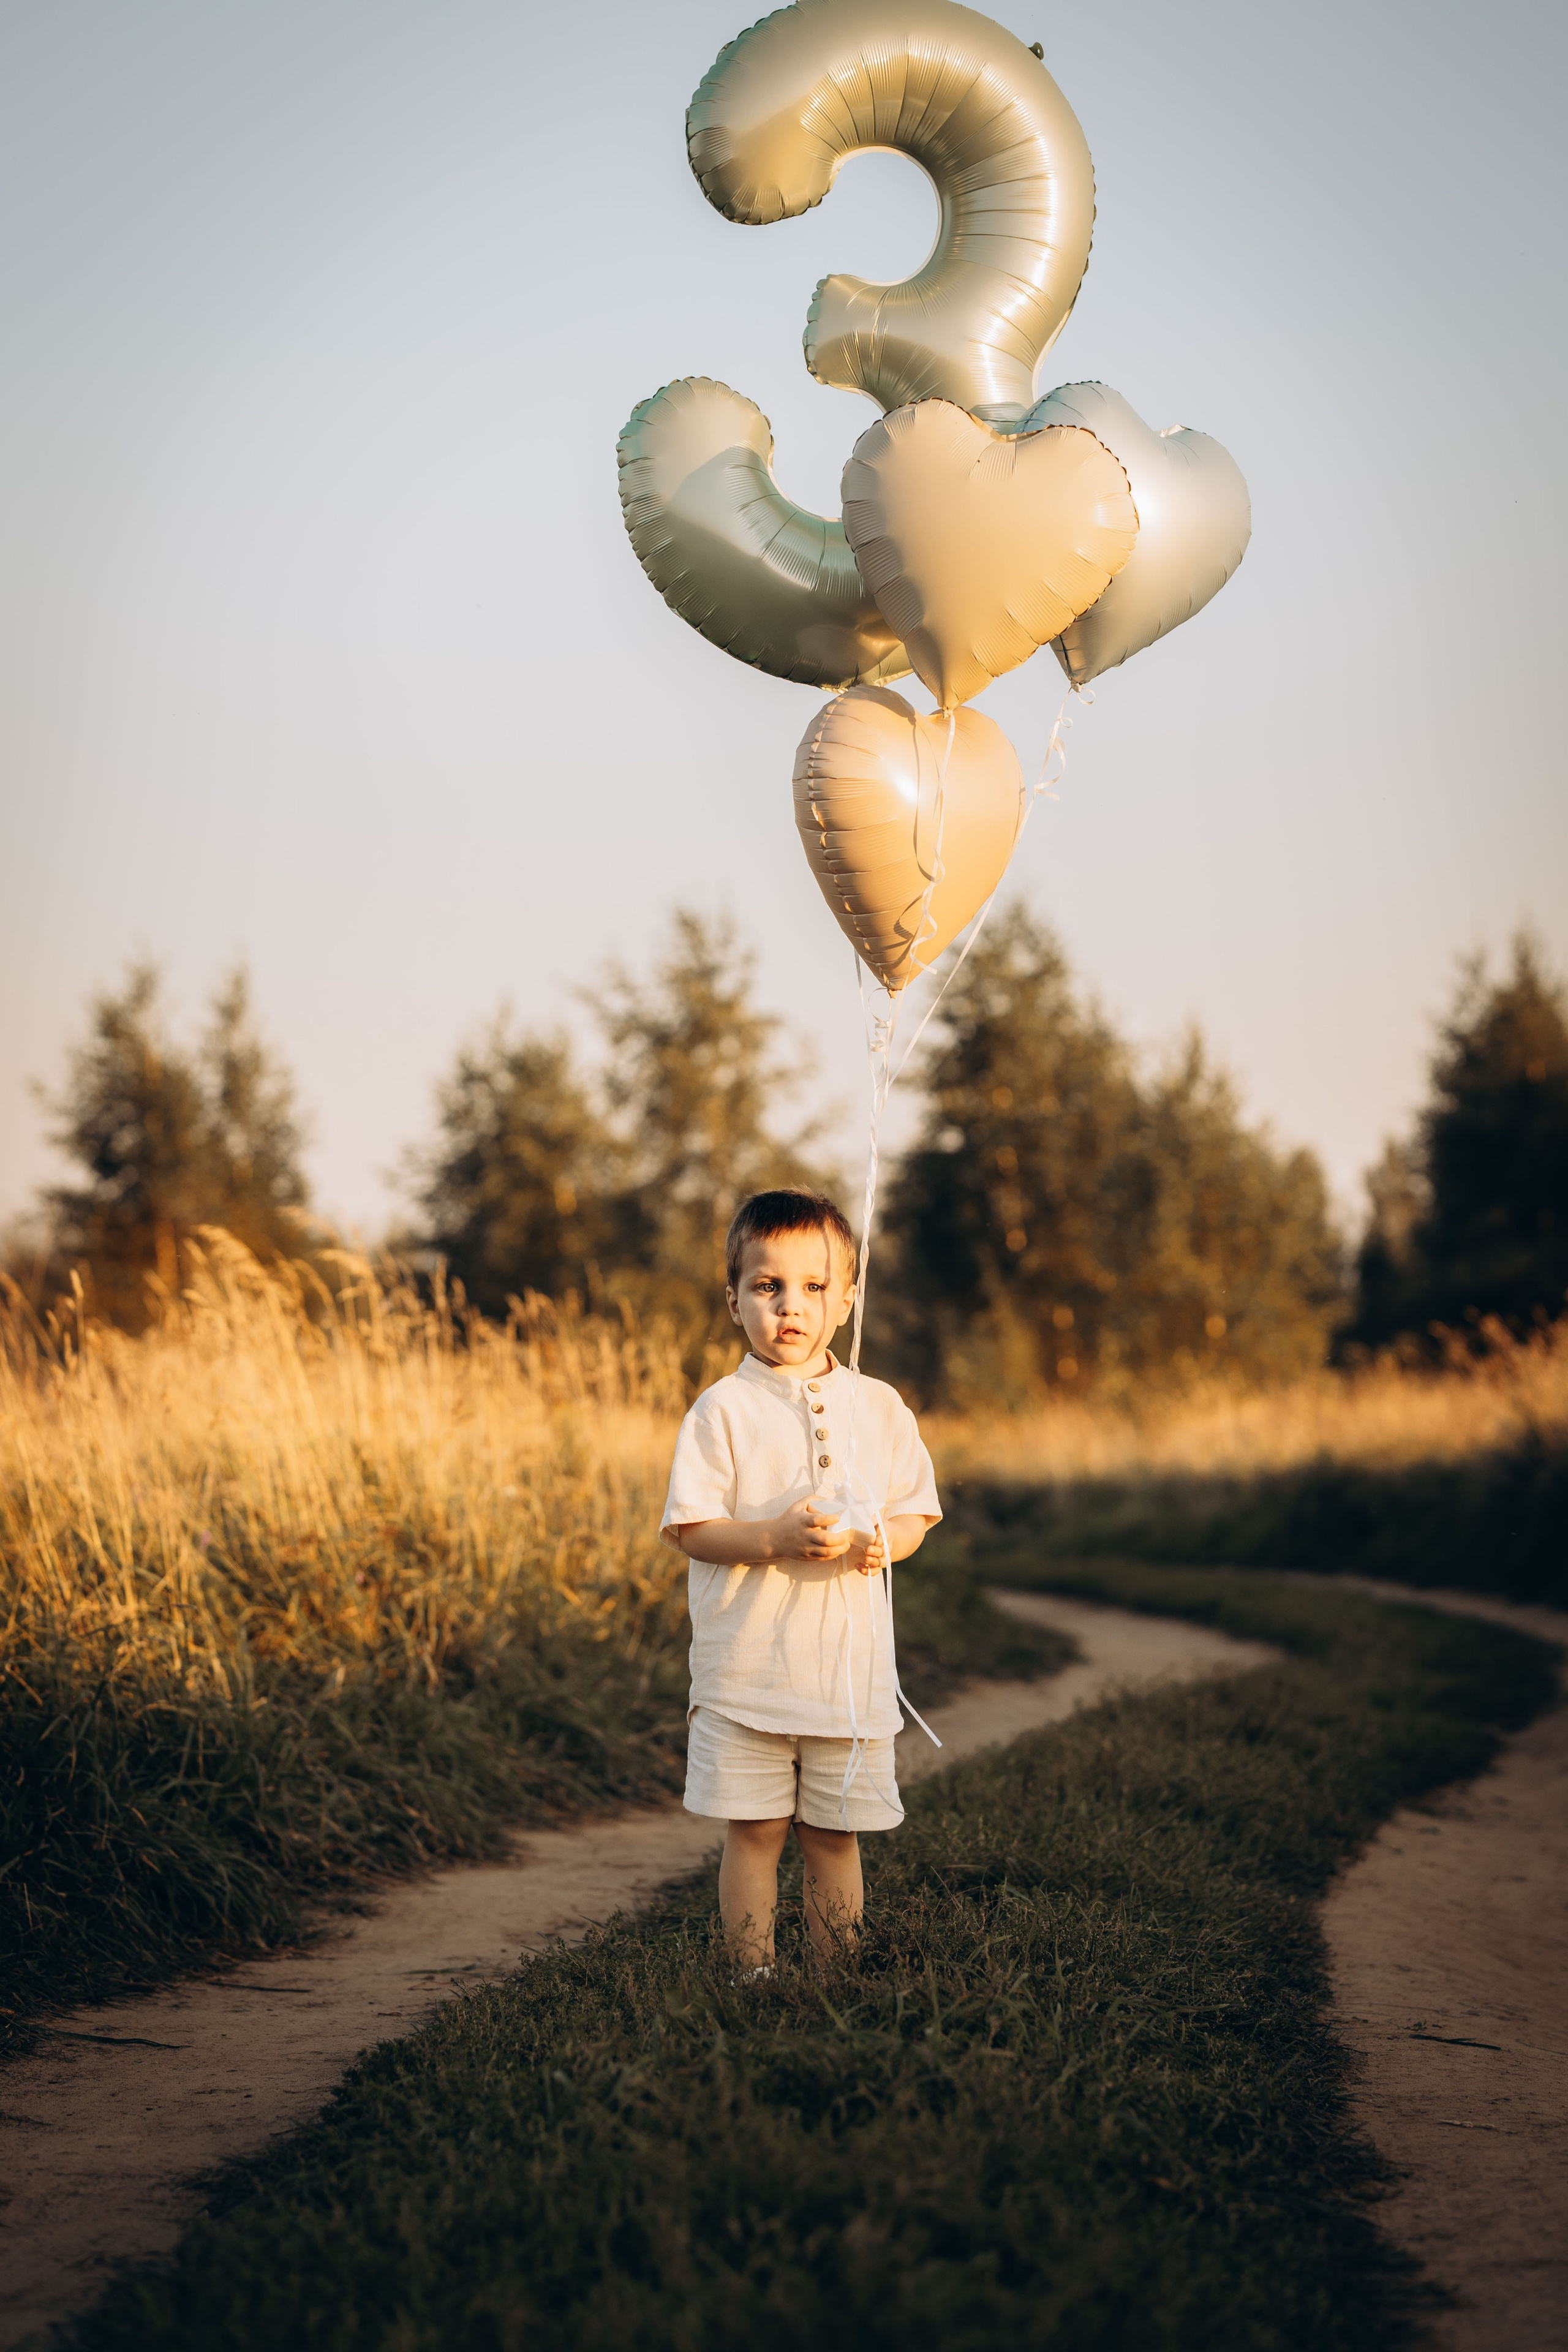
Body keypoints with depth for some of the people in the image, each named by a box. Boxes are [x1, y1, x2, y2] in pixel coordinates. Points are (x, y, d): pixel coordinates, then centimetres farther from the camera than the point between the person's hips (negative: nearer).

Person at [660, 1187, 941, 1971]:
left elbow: (916, 1513, 11)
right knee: (754, 1833, 2)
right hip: (746, 1666, -2)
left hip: (849, 1665, 2)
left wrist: (883, 1542, -11)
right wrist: (774, 1538, -22)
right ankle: (754, 1976, 14)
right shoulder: (722, 1411, -4)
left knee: (834, 1836, 10)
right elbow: (689, 1529, -8)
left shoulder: (879, 1408, 6)